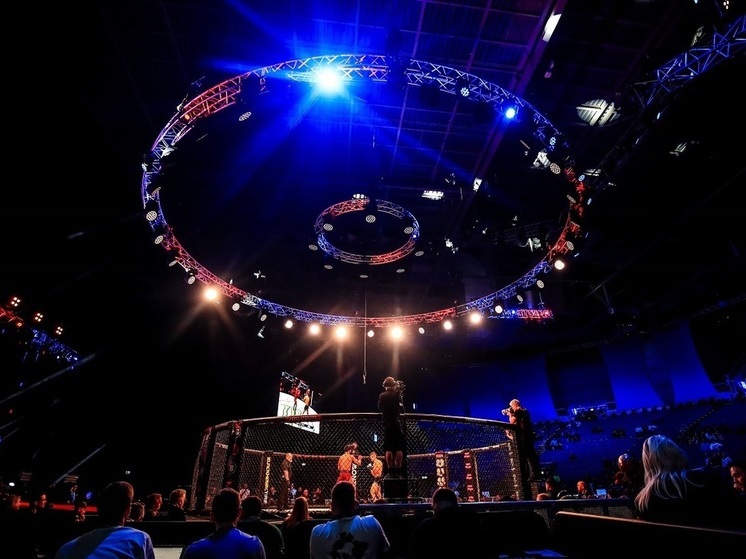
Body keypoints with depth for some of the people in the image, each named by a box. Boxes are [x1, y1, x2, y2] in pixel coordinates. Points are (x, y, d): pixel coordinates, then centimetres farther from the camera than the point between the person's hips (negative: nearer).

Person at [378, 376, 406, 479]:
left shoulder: (382, 396, 1)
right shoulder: (397, 395, -3)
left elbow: (380, 408, 10)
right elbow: (402, 409, 0)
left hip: (387, 425, 1)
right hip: (397, 424, -1)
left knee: (388, 449, 4)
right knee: (399, 449, 5)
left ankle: (390, 471, 1)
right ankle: (398, 471, 3)